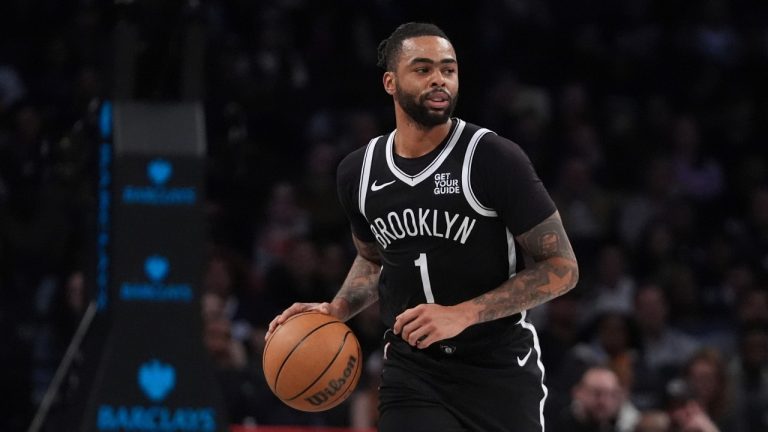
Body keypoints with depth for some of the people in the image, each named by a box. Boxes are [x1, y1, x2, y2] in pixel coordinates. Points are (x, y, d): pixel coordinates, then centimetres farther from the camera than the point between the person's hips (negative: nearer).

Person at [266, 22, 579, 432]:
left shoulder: (494, 159, -13)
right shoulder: (358, 172, 3)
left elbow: (562, 267, -12)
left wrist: (462, 314, -21)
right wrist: (337, 310, 3)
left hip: (499, 369, -3)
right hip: (410, 371, 3)